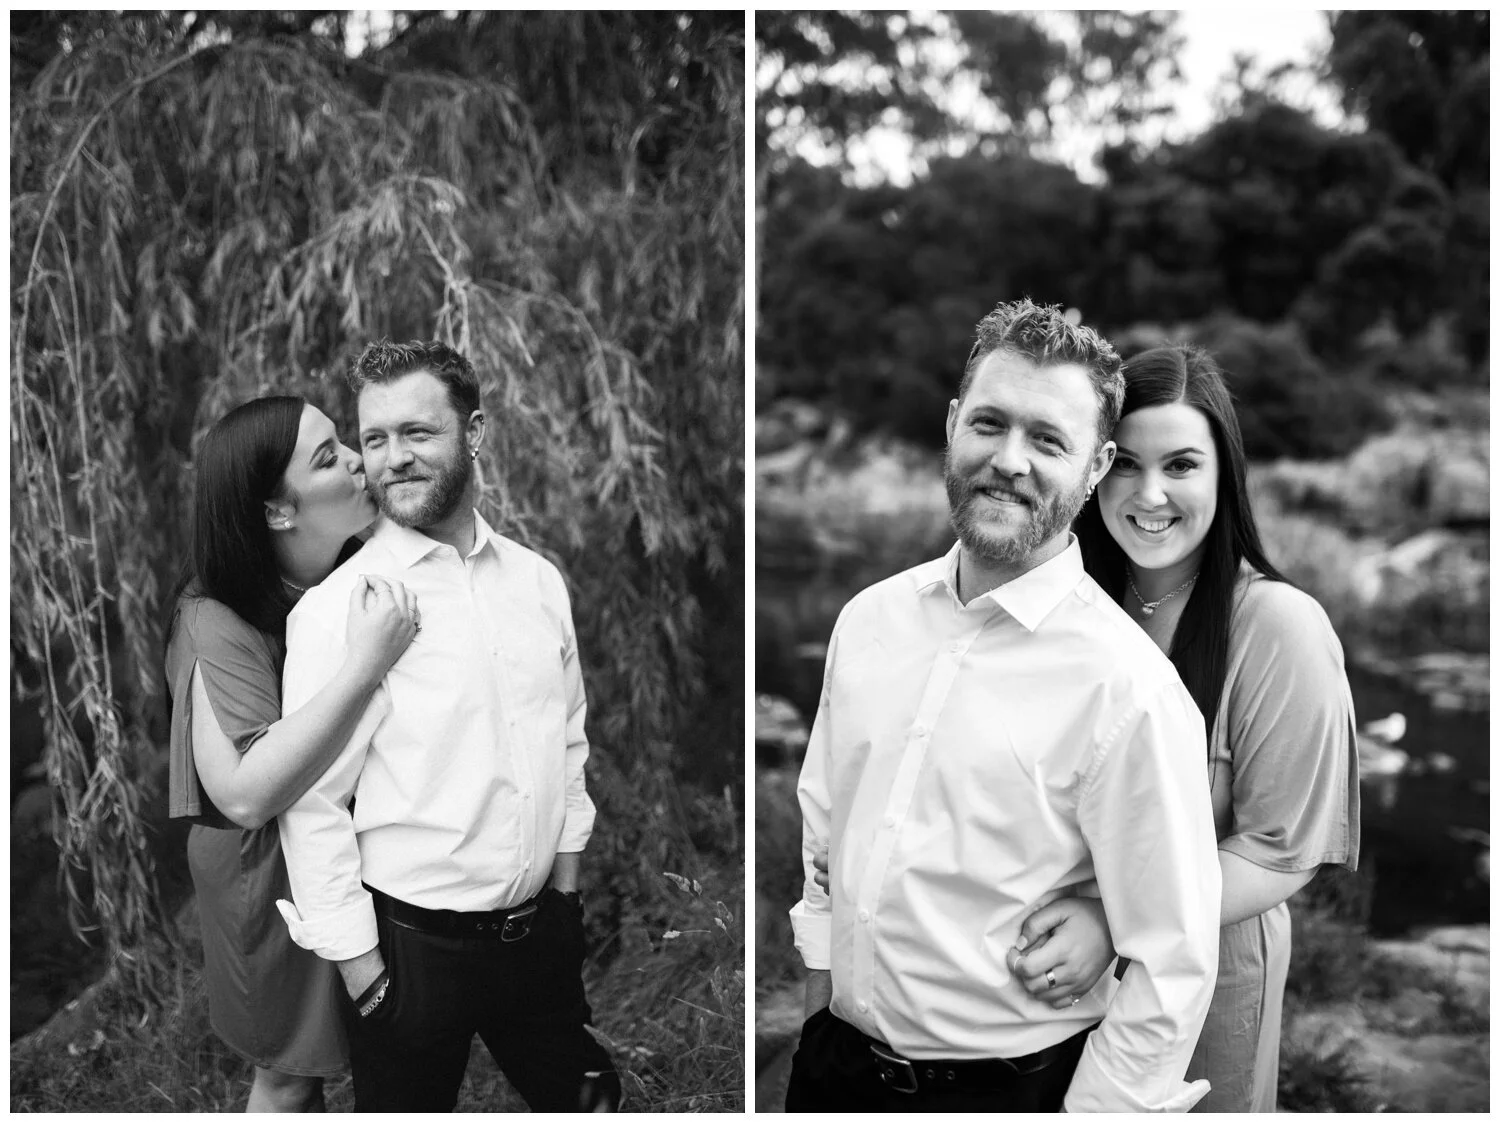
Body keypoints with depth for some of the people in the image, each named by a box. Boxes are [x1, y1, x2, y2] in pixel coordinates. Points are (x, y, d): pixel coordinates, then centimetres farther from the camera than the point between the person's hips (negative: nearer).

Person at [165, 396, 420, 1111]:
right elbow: (246, 793, -34)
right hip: (279, 883, -6)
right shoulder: (216, 623, -24)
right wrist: (364, 663, -37)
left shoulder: (361, 579, -2)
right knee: (289, 1078, 13)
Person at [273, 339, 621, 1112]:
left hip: (541, 927, 5)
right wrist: (358, 966, -12)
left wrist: (565, 885, 10)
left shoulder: (538, 581, 3)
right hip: (413, 942, -4)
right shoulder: (336, 608, -14)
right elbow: (311, 805, -14)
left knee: (576, 1098, 19)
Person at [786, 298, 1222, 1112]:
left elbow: (1171, 970, -15)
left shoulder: (1129, 687, -18)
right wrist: (819, 1017, 8)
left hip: (1005, 1087, -4)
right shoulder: (869, 619, -2)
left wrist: (1087, 1108, -11)